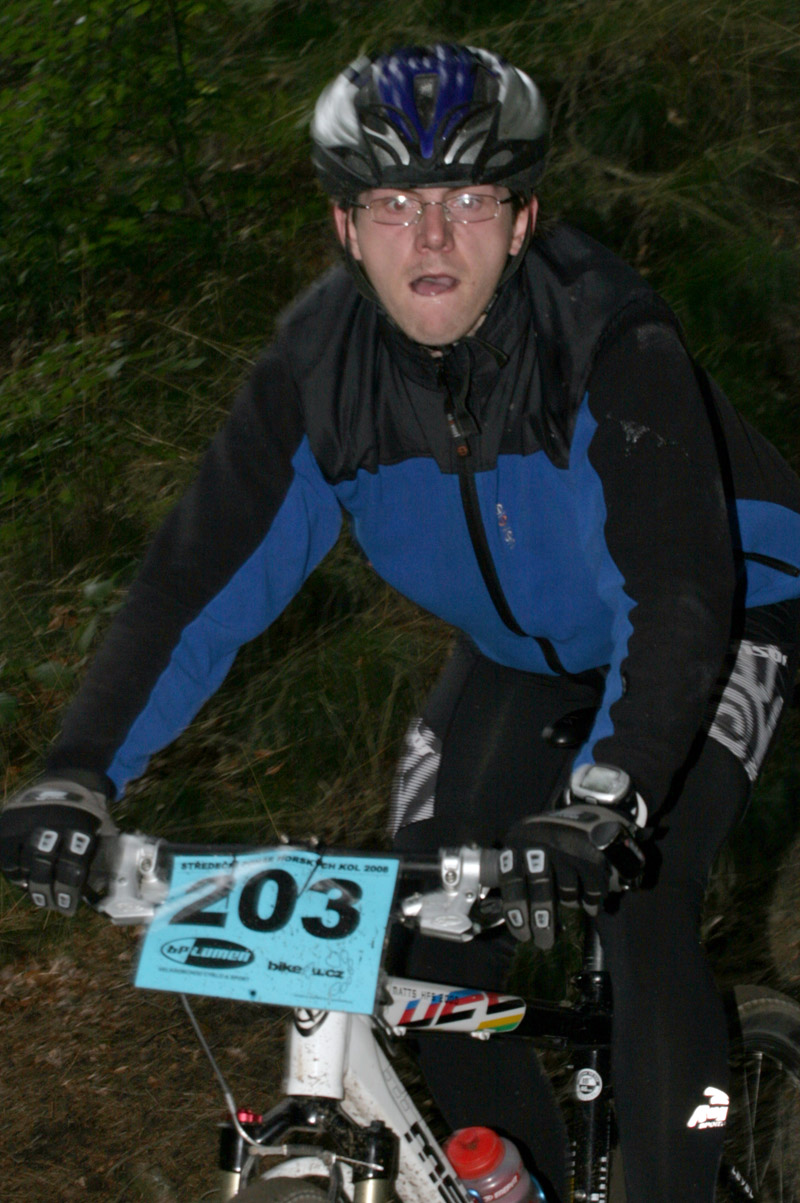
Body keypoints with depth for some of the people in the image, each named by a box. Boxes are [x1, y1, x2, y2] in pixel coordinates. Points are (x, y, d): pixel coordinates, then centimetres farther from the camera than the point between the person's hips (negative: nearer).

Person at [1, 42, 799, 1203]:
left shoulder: (612, 346, -34)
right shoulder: (319, 366, -21)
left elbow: (677, 595, -43)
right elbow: (202, 571, -22)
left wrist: (605, 802, -58)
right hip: (526, 647, 5)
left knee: (637, 914, -25)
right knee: (437, 947, -4)